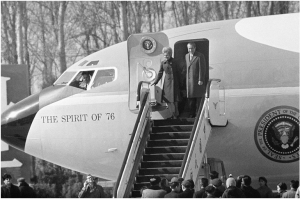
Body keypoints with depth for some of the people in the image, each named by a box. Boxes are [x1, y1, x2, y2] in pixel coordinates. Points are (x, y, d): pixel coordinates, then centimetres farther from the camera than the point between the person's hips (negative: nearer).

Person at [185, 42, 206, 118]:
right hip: (189, 80, 6)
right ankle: (192, 113, 13)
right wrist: (186, 79, 10)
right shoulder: (186, 56, 13)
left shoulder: (200, 56, -7)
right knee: (190, 98, 6)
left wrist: (201, 80, -14)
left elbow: (202, 69, -10)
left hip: (198, 80, -6)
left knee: (199, 97, -2)